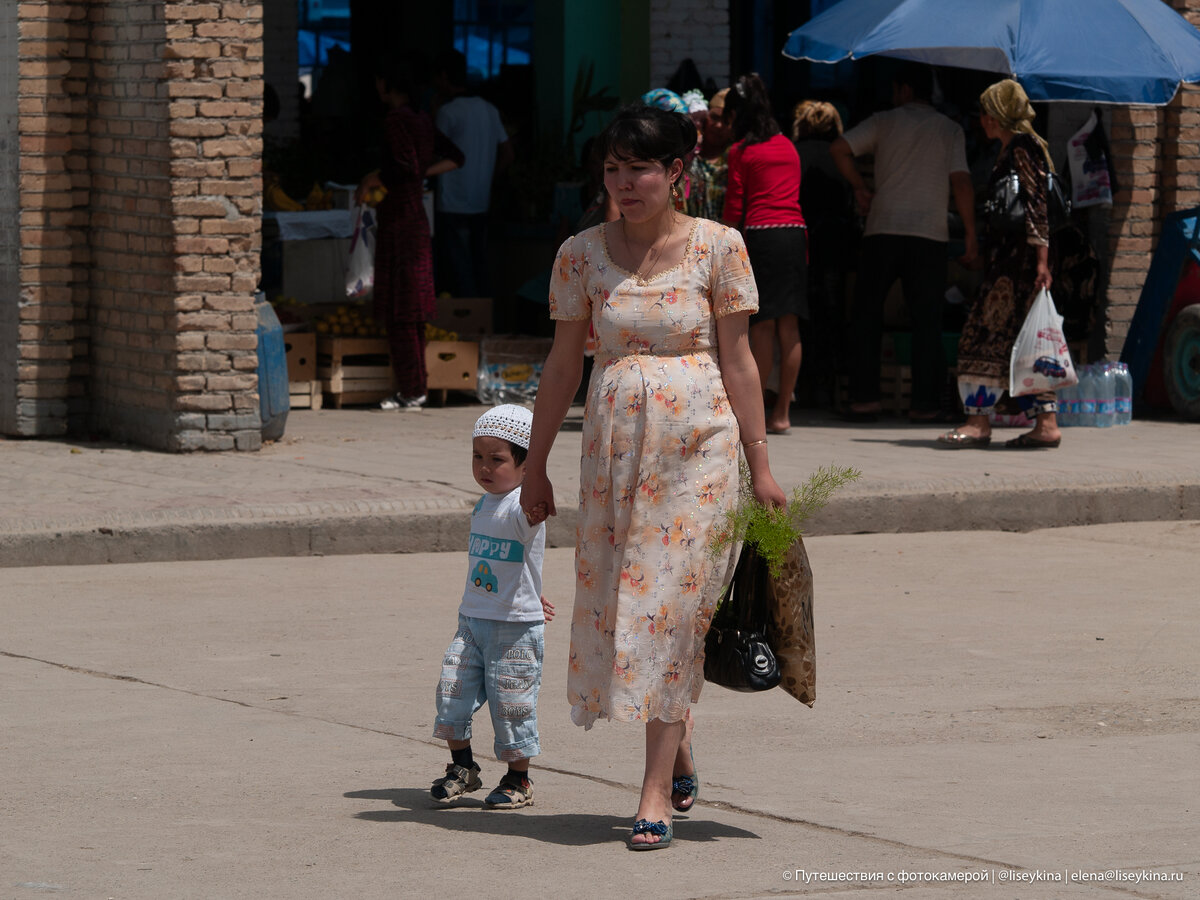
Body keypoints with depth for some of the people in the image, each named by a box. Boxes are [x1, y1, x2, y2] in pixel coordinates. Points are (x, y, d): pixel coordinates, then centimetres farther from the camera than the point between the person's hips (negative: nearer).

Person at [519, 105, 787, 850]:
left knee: (672, 602, -6)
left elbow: (738, 361, 0)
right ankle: (680, 742, 26)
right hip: (614, 442, 3)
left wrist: (761, 464, -1)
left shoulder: (718, 247, -2)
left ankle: (657, 788, -4)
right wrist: (536, 467, 11)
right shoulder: (582, 254, 4)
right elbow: (564, 364, 10)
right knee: (617, 595, 3)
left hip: (698, 440, -3)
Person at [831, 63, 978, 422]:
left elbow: (839, 148, -4)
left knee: (868, 315, 9)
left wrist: (859, 187, 9)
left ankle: (865, 396, 1)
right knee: (926, 319, 3)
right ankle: (925, 403, -3)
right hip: (930, 234, 0)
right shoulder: (950, 130, 7)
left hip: (883, 230, 0)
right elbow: (961, 183, -1)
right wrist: (970, 234, 2)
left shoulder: (884, 122, 6)